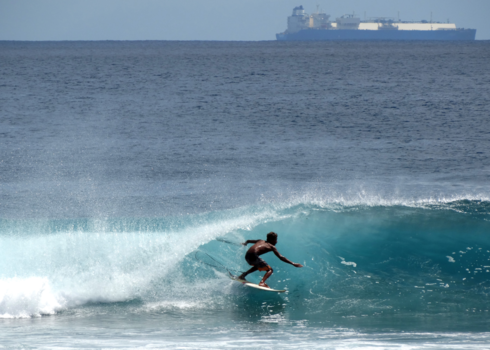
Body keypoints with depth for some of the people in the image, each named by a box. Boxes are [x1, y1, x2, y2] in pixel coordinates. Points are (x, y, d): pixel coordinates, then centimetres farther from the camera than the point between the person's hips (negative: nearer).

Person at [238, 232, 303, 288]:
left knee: (258, 266, 36)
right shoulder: (272, 247, 8)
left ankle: (243, 275, 33)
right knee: (270, 270, 0)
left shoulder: (260, 241, 27)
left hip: (247, 256, 8)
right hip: (253, 256, -8)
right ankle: (262, 282, -25)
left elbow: (248, 241, 43)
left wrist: (245, 243, 68)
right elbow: (281, 257, 0)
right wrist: (293, 263, 0)